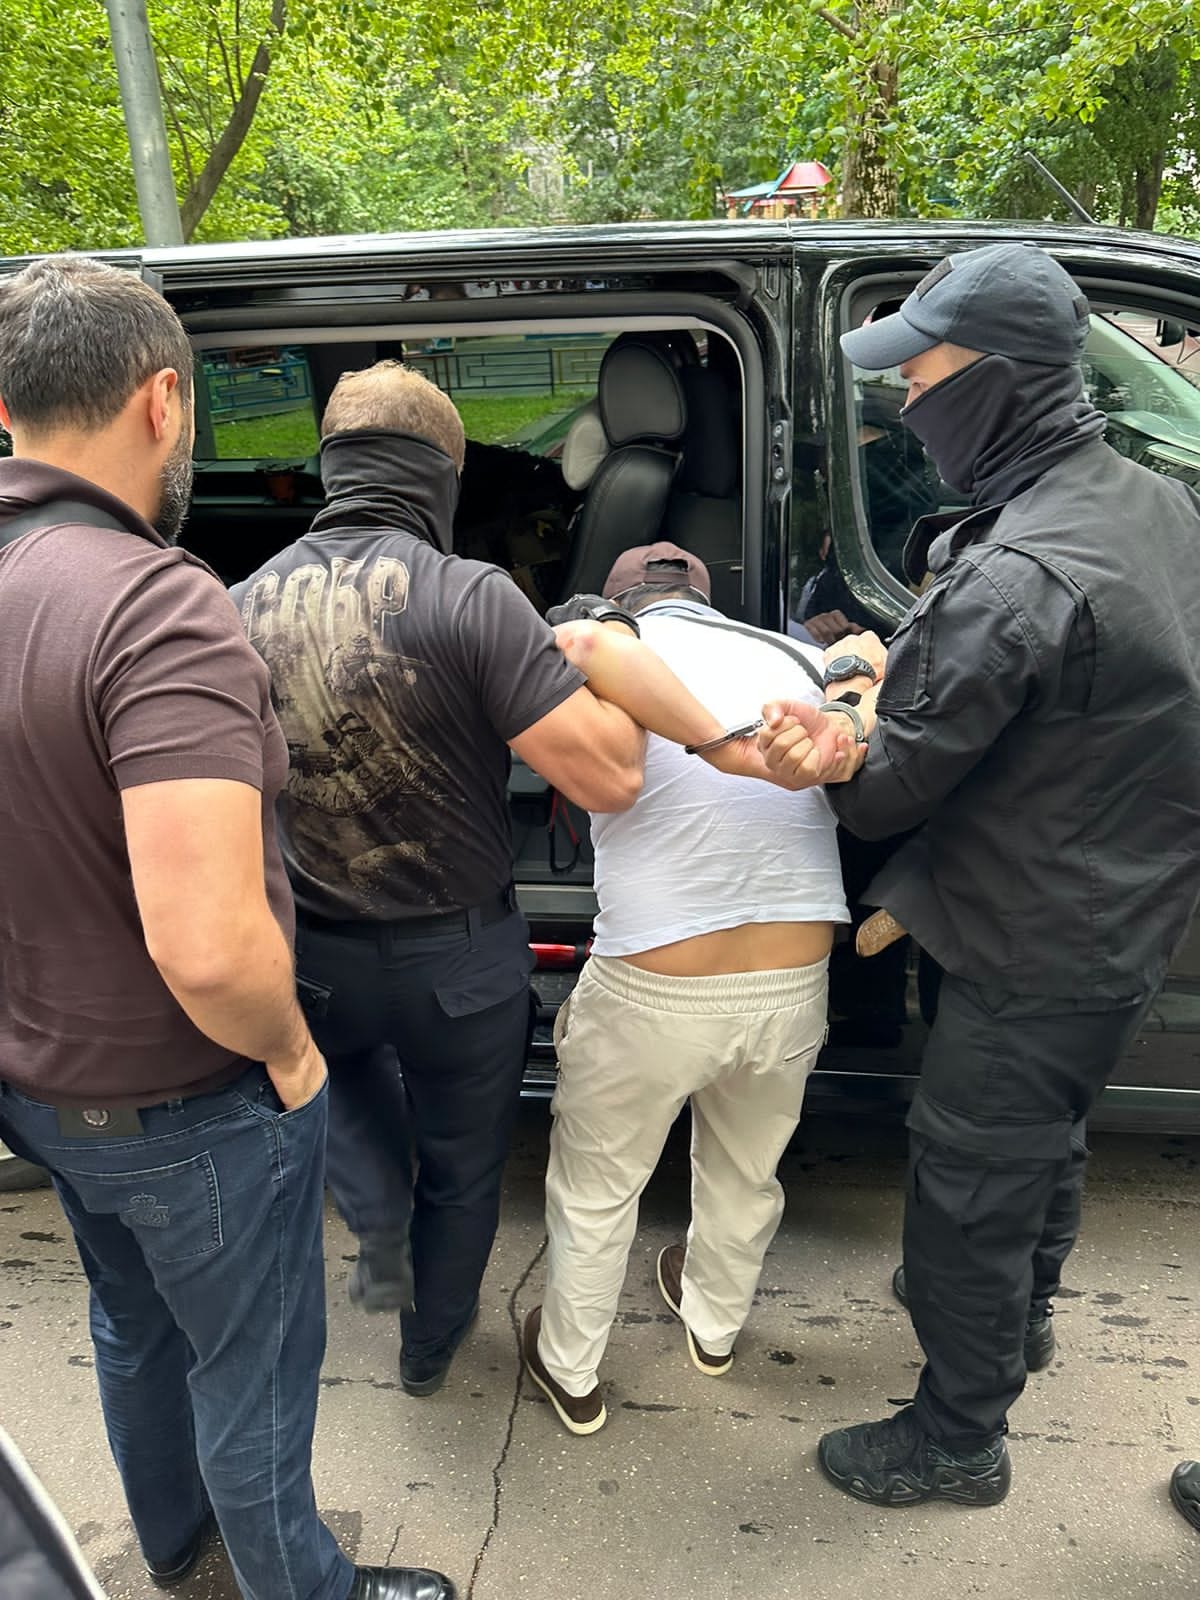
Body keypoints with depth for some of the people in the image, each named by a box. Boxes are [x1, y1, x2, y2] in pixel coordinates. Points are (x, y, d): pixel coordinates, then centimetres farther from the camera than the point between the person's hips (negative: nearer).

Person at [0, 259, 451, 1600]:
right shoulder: (157, 605, -30)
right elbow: (208, 944, -39)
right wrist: (289, 1053, -18)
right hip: (185, 1107, -8)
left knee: (135, 1326, 30)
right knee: (254, 1367, 17)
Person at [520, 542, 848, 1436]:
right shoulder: (804, 663, 5)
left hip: (653, 994, -4)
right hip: (794, 989, 4)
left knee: (596, 1191, 22)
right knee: (747, 1176, 30)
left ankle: (570, 1374, 42)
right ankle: (715, 1328, 56)